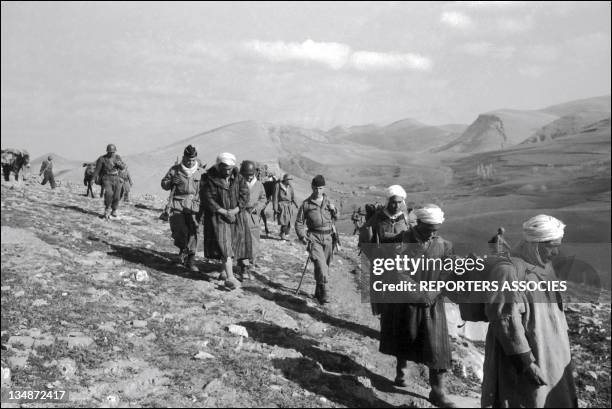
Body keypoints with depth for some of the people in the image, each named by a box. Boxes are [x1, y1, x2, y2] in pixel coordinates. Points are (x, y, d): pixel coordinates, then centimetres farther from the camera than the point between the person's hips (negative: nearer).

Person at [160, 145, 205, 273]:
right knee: (180, 230, -11)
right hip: (178, 204, -1)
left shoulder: (201, 172, 8)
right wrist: (171, 182, -8)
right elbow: (163, 184, 14)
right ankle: (183, 249, 22)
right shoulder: (175, 170, 6)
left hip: (194, 205, 1)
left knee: (193, 232, -5)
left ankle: (191, 260, 2)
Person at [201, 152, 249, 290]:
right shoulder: (210, 179, -9)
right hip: (218, 216, -4)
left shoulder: (238, 178, 1)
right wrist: (224, 213, -15)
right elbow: (208, 200, -12)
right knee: (224, 245, -13)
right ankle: (230, 277, -18)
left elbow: (244, 196, -2)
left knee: (234, 245, 6)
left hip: (236, 215, 5)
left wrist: (234, 211, -15)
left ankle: (225, 271, 23)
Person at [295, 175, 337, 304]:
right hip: (314, 238, -4)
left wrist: (334, 210, -3)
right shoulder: (306, 204, 2)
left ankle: (318, 291, 26)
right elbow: (299, 222, 7)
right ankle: (323, 293, -20)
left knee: (325, 265, 10)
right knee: (320, 264, -19)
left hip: (328, 238, 4)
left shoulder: (328, 202, 11)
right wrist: (302, 236, -6)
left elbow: (335, 218, 18)